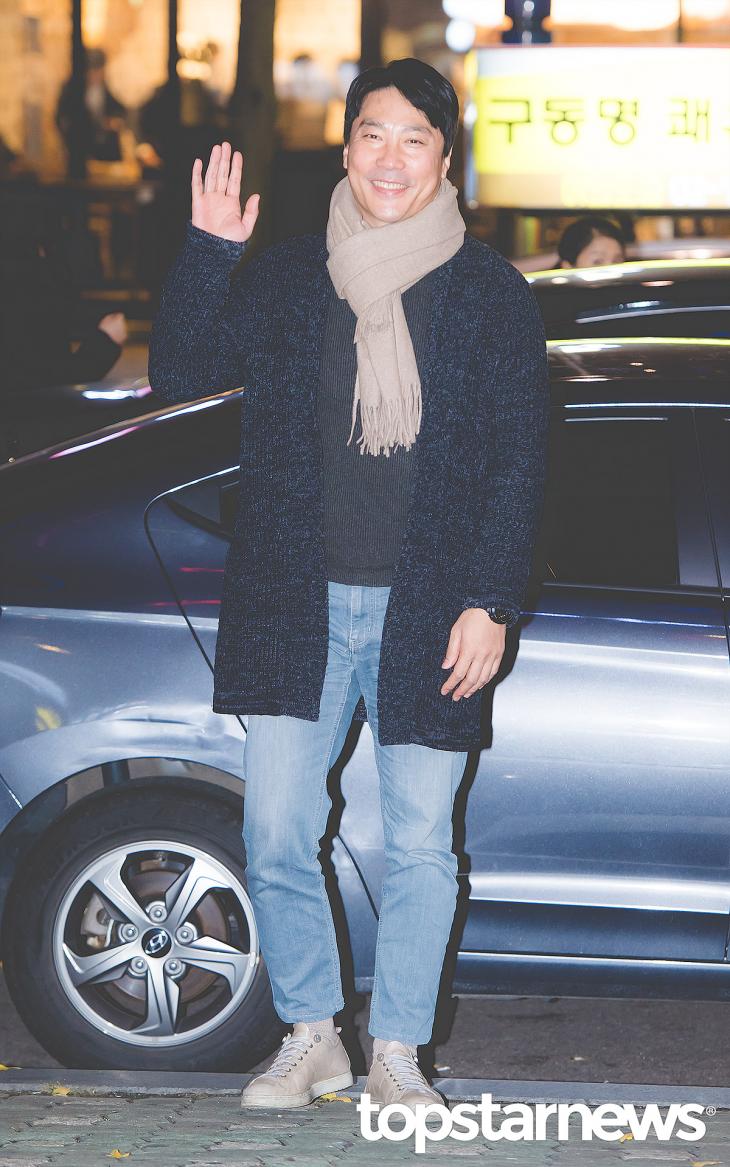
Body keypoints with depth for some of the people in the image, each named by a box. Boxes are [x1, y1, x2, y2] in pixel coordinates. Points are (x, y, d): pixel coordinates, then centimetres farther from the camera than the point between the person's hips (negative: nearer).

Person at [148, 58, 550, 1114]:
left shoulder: (492, 294, 3)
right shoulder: (285, 280, 9)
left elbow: (519, 465, 2)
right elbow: (182, 375, 3)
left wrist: (490, 605, -5)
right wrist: (206, 254, -8)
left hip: (428, 612, -1)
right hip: (297, 606, 2)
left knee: (419, 847, 3)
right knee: (276, 835, 0)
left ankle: (397, 1055, 17)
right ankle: (310, 1036, 18)